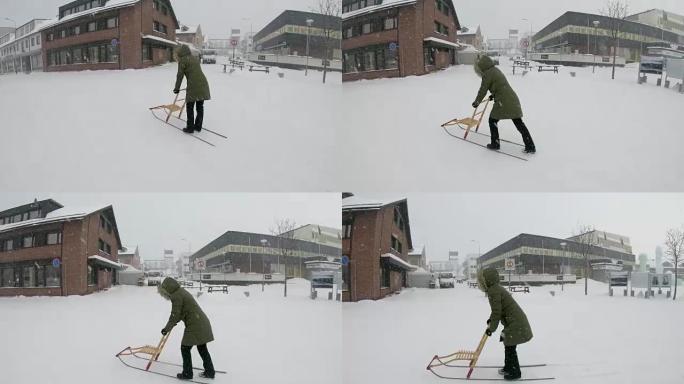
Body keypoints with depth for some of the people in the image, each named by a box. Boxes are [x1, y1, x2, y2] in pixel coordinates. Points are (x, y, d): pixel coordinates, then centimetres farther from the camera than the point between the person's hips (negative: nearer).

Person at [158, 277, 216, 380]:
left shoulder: (176, 296, -14)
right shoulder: (182, 291, 17)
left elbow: (175, 315, -15)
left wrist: (167, 328, -7)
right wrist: (172, 323, 31)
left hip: (195, 326, -10)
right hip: (202, 322, 10)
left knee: (185, 348, 3)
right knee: (202, 348, 18)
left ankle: (187, 373, 9)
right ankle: (210, 372, 23)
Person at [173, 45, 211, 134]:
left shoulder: (182, 60, 0)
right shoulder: (195, 59, 20)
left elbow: (180, 75, 0)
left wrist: (177, 88, 11)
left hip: (193, 86, -7)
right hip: (203, 84, 7)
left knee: (190, 107, 4)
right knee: (200, 106, 14)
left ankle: (190, 128, 7)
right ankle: (198, 126, 21)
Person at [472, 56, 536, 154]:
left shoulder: (487, 74, -8)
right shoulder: (496, 70, 20)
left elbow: (483, 90, -4)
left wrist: (477, 102, 10)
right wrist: (494, 95, 49)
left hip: (503, 102, -8)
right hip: (513, 99, 8)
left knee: (493, 120, 11)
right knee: (519, 123, 8)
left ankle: (495, 144, 15)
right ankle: (530, 146, 7)